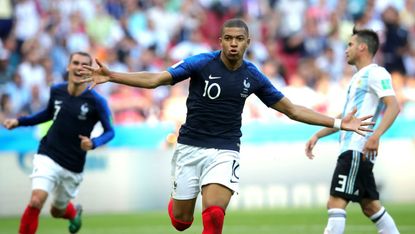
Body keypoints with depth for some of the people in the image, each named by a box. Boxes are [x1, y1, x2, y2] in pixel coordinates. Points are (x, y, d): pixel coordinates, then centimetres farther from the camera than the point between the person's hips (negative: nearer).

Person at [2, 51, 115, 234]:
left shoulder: (96, 101, -13)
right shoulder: (56, 91, -3)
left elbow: (109, 131, -6)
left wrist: (93, 143, -26)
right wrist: (19, 121, 9)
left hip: (73, 167, -1)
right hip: (47, 157, 1)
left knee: (57, 211, 17)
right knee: (36, 201, -22)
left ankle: (74, 212, 55)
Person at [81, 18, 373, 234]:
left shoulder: (253, 76, 0)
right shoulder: (201, 63, -8)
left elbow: (291, 109, 8)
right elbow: (155, 79, -13)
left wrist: (338, 123, 4)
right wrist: (111, 76, -25)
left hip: (225, 151, 1)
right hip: (190, 147, 0)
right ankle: (177, 201, 45)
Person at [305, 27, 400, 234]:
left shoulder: (376, 73, -7)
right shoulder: (359, 77, 23)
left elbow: (393, 106, -20)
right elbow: (345, 118, 31)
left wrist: (375, 135, -32)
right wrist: (317, 135, 27)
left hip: (358, 149, -10)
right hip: (351, 149, 10)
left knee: (336, 202, -15)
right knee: (370, 206, 11)